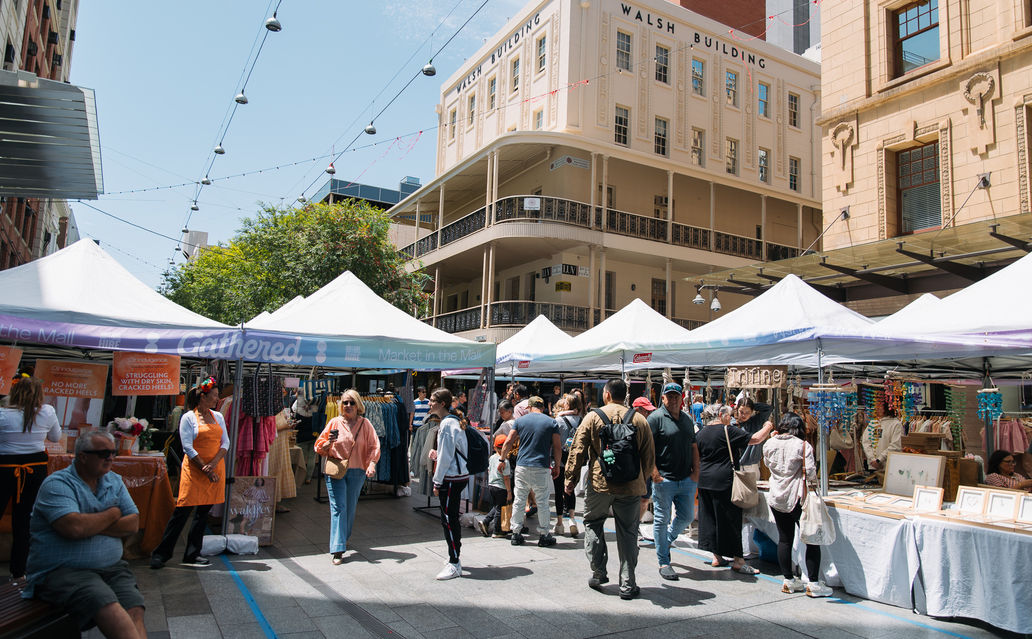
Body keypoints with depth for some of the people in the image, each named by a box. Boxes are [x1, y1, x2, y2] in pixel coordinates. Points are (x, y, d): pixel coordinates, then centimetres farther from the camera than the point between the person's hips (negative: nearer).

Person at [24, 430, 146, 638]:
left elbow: (133, 524, 7)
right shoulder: (57, 484, -5)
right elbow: (74, 527, -21)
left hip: (111, 567, 5)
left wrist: (92, 526, -8)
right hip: (62, 571, -5)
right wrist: (112, 514, -3)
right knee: (111, 610, -32)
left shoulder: (114, 481, 14)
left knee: (135, 611, -22)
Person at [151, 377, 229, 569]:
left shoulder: (218, 416, 11)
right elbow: (188, 447, -8)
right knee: (183, 510, -5)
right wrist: (205, 469, -12)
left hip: (216, 469, 5)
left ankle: (192, 554, 16)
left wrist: (213, 464, -9)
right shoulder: (188, 418, -3)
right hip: (193, 469, -5)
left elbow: (225, 443, 7)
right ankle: (161, 554, 9)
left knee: (203, 511, 7)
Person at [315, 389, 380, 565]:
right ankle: (337, 550, -7)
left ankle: (344, 539, 32)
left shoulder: (365, 424, 4)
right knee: (338, 508, -7)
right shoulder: (334, 423, 4)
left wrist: (372, 464, -16)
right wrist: (329, 442, -16)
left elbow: (373, 446, 0)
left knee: (350, 508, 10)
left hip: (357, 472, 1)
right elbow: (319, 448, 6)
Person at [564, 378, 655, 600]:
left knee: (593, 524, 18)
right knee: (628, 534, 10)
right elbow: (649, 457, 7)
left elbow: (577, 451, -5)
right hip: (631, 486, 2)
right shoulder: (640, 420, 2)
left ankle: (598, 574, 15)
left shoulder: (592, 417, -4)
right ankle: (627, 585, 13)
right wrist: (641, 481, 21)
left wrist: (570, 479, 5)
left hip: (599, 484, -1)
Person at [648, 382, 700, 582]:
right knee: (662, 520, 2)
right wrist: (655, 474, -17)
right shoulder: (656, 418, -6)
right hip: (664, 480, -6)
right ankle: (664, 563, 13)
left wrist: (696, 472, 7)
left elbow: (694, 448, 18)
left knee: (687, 517, 11)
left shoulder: (688, 420, 14)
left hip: (686, 480, 6)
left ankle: (666, 540, 37)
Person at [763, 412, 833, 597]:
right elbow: (810, 472, -13)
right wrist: (814, 478, 10)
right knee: (811, 540, 8)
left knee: (784, 539, 12)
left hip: (776, 498, 4)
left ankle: (788, 581, 20)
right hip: (797, 498, -4)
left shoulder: (769, 444, 1)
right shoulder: (803, 445, -11)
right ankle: (813, 583, 11)